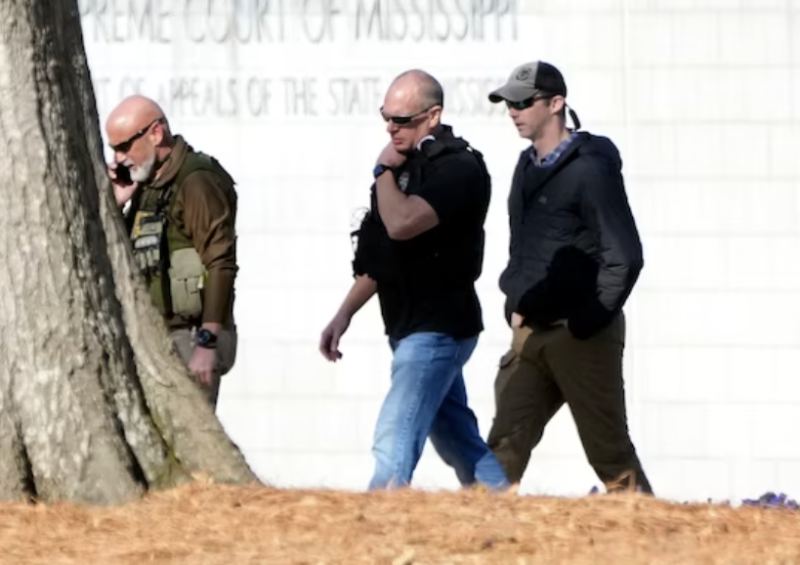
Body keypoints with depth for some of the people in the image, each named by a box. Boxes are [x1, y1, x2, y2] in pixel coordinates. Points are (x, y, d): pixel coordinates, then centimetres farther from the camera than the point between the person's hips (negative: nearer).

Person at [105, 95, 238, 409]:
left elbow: (220, 265, -18)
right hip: (156, 339, 9)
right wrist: (115, 206, 6)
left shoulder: (196, 181, -12)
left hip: (190, 340, -9)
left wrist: (207, 343, -23)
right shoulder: (147, 186, 15)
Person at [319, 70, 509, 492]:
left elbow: (401, 223, -31)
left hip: (438, 328, -10)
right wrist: (345, 314, 17)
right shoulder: (407, 164, 13)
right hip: (409, 327, 10)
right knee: (458, 442, 15)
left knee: (395, 440, -18)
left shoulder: (457, 168, -15)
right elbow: (381, 257, 21)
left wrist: (384, 171, -14)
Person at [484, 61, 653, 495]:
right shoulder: (528, 167, 14)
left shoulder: (591, 169, -11)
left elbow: (624, 257, -16)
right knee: (505, 446, -4)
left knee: (611, 454, -2)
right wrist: (516, 303, 12)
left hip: (581, 335, -7)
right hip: (530, 331, 7)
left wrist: (586, 324, -16)